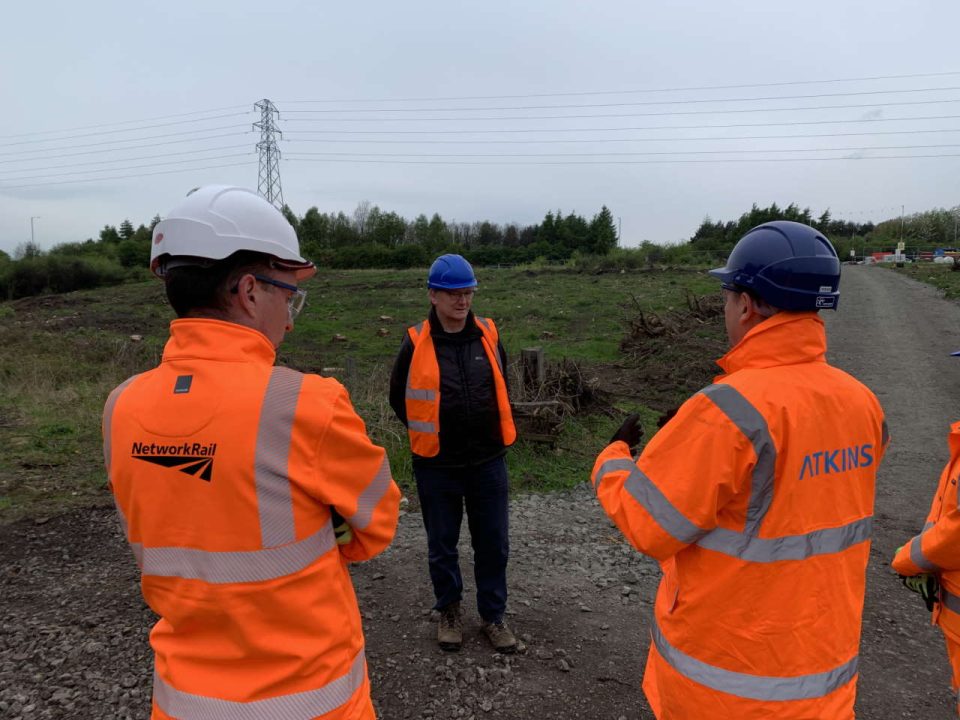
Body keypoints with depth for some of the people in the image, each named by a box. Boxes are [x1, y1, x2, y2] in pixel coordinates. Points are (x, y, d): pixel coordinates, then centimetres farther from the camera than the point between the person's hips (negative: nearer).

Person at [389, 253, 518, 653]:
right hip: (437, 466, -2)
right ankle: (449, 610, 37)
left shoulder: (488, 335, -2)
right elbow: (399, 398, 4)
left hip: (488, 461, 2)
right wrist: (428, 433, 6)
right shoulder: (416, 343, -10)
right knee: (442, 545, 15)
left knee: (493, 543, 12)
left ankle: (493, 614, 32)